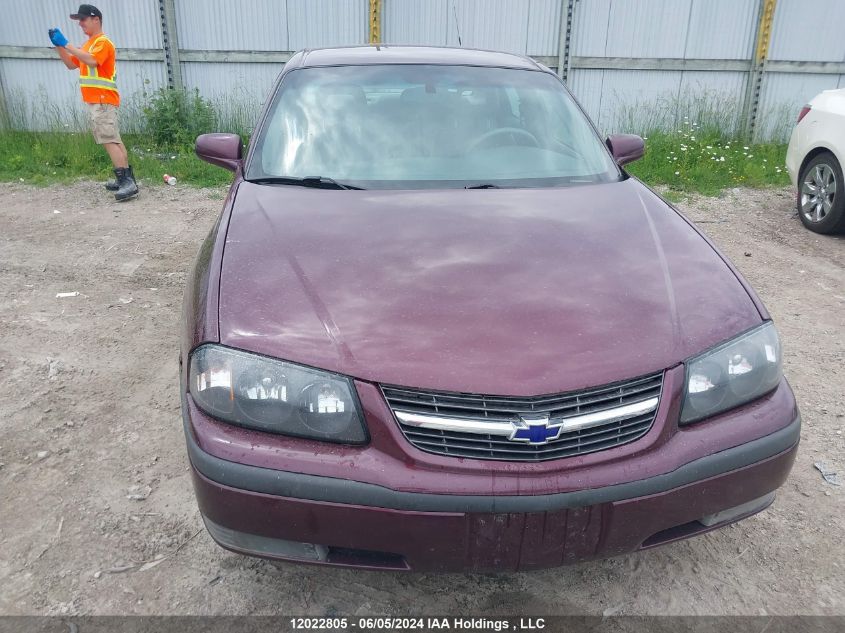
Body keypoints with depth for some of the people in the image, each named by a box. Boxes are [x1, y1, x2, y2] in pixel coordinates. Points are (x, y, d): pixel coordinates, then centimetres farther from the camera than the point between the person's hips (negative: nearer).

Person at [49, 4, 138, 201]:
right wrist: (58, 46, 7)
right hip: (94, 102, 10)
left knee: (109, 141, -17)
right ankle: (126, 178, 13)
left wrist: (66, 44, -26)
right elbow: (71, 64, 21)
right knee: (113, 140, 9)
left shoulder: (103, 42, -10)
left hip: (103, 101, -10)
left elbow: (92, 61, -28)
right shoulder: (88, 44, 19)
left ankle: (128, 182, -22)